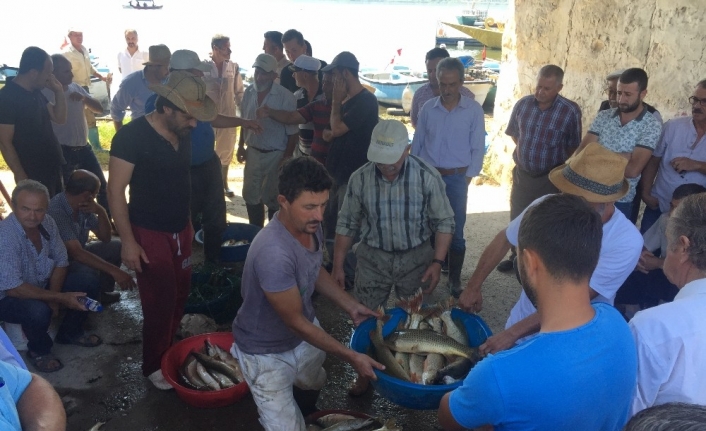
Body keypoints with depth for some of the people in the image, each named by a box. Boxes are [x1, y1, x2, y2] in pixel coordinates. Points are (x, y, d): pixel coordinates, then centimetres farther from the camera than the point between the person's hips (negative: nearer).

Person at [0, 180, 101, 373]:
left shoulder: (47, 222, -12)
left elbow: (61, 261, 0)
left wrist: (53, 297, -13)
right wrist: (60, 298, -29)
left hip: (42, 284, 7)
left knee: (88, 288, -2)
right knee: (39, 311, -35)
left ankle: (69, 333, 23)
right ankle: (38, 351, -2)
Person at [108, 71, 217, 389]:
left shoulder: (182, 134, 1)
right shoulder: (131, 136, -19)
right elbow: (115, 191, -17)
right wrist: (128, 242, -19)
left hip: (180, 230, 6)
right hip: (149, 234, -6)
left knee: (180, 294, 12)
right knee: (160, 301, 0)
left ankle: (168, 349, 32)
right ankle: (154, 366, 20)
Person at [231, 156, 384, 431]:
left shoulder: (309, 225, -14)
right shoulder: (274, 253, -40)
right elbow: (296, 322, -28)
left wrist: (351, 306, -1)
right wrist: (351, 358, -23)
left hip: (305, 334, 8)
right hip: (267, 352, -8)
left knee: (313, 387, 31)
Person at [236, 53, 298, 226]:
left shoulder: (286, 97, -17)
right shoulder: (249, 92, 0)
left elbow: (292, 132, -12)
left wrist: (287, 158, -13)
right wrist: (241, 146, 13)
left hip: (275, 155, -5)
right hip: (253, 152, 5)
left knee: (272, 198, 6)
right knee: (250, 195, 15)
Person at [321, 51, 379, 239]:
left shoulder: (366, 100, -16)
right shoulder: (347, 100, 12)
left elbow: (337, 128, -20)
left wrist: (336, 100, -8)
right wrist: (330, 134, -1)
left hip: (354, 177, -9)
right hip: (339, 173, 9)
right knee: (330, 224, 16)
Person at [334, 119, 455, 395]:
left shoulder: (427, 176, -17)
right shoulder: (360, 179, -13)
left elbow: (444, 222, -7)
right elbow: (347, 224, -1)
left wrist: (437, 261, -14)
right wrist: (337, 266, 0)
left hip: (416, 258, -1)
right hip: (372, 258, 1)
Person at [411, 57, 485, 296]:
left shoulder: (474, 110, -5)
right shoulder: (428, 108, 1)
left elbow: (478, 149, -2)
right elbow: (417, 144, 7)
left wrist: (467, 179, -6)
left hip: (457, 178, -2)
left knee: (455, 231, 5)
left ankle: (455, 279, 18)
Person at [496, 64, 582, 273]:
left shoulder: (571, 111, -17)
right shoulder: (522, 104, -6)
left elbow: (573, 146, -5)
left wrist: (561, 169, 2)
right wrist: (526, 149, 7)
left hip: (551, 177, -4)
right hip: (522, 173, 4)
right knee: (517, 218, 17)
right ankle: (516, 257, 37)